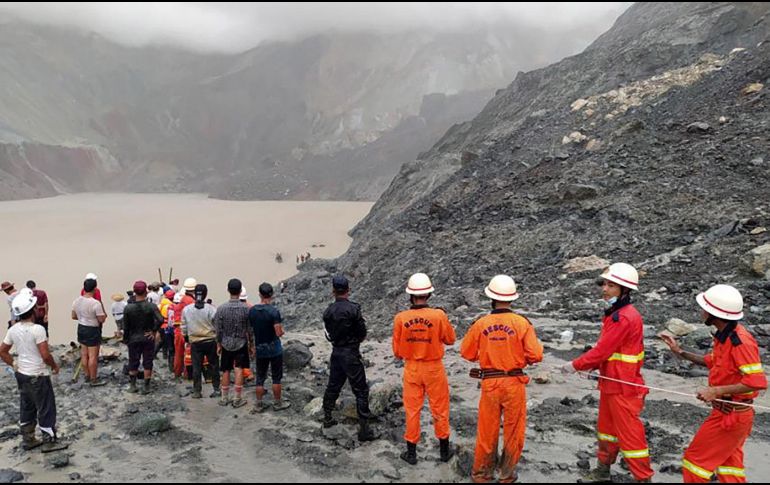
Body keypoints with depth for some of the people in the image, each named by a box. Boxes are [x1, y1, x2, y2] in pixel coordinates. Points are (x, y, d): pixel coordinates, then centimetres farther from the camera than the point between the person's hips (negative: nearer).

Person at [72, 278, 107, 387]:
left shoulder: (77, 301, -1)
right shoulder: (96, 303, -23)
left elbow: (74, 316, 9)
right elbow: (102, 320, -19)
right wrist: (104, 315, 1)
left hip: (81, 328, 7)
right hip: (92, 330, -7)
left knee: (84, 354, 16)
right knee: (93, 356, 0)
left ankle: (87, 376, 28)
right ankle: (93, 380, 7)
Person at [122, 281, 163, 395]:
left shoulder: (128, 308, -8)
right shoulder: (151, 306, -13)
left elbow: (125, 327, -3)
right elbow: (160, 320, -25)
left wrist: (125, 339, 9)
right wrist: (154, 331, -10)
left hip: (133, 339, 1)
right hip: (148, 339, -1)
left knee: (133, 363, 15)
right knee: (147, 363, 8)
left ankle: (132, 385, 23)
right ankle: (146, 387, 13)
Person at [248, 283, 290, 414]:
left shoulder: (252, 311, -3)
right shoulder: (274, 311, -18)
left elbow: (251, 329, 7)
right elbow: (279, 333, -18)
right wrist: (281, 328, 2)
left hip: (260, 349, 4)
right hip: (274, 349, -4)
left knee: (260, 378, 13)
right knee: (276, 378, 9)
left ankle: (259, 405, 18)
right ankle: (278, 403, 20)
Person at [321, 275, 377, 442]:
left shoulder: (328, 311, -1)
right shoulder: (353, 309, -17)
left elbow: (330, 332, 7)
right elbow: (363, 333, -10)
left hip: (336, 352, 6)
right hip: (351, 353, -6)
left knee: (333, 386, 21)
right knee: (361, 390, 1)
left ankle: (328, 418, 36)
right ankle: (364, 429, 1)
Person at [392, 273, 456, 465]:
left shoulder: (400, 318, -14)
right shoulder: (439, 315, -19)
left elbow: (397, 350, -3)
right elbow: (450, 339, -2)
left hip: (411, 369, 1)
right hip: (434, 369, -1)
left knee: (412, 410, 15)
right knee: (440, 409, 16)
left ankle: (411, 452, 25)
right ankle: (444, 450, 30)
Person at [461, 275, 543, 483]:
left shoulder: (481, 324, -8)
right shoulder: (522, 323, -13)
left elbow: (467, 353, 1)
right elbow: (535, 355, -15)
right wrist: (519, 354, 6)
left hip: (489, 383, 1)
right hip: (514, 383, -1)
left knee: (487, 431, 16)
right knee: (513, 431, 15)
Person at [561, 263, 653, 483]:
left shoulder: (625, 317, -23)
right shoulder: (615, 313, 9)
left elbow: (602, 350, -22)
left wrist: (576, 365, -12)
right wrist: (588, 366, 2)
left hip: (624, 387, -10)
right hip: (610, 383, 10)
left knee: (629, 433, 1)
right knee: (607, 427, 21)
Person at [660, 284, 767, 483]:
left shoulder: (740, 341, -27)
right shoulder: (725, 336, 2)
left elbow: (758, 382, -30)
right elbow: (713, 362, 18)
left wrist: (716, 391, -29)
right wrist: (680, 352, 11)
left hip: (730, 416, -9)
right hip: (727, 412, 9)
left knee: (696, 458, 4)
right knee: (728, 462, 21)